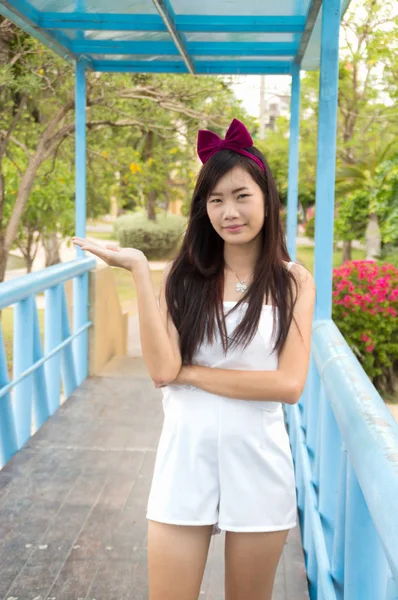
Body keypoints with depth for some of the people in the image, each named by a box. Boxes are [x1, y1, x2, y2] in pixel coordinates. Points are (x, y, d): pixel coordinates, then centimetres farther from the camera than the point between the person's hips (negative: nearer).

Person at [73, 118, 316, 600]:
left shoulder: (293, 281, -1)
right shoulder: (185, 277, 0)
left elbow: (289, 385, -10)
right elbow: (162, 371, -13)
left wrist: (192, 373, -11)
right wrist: (139, 271, -16)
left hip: (257, 460, 0)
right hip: (186, 455, 0)